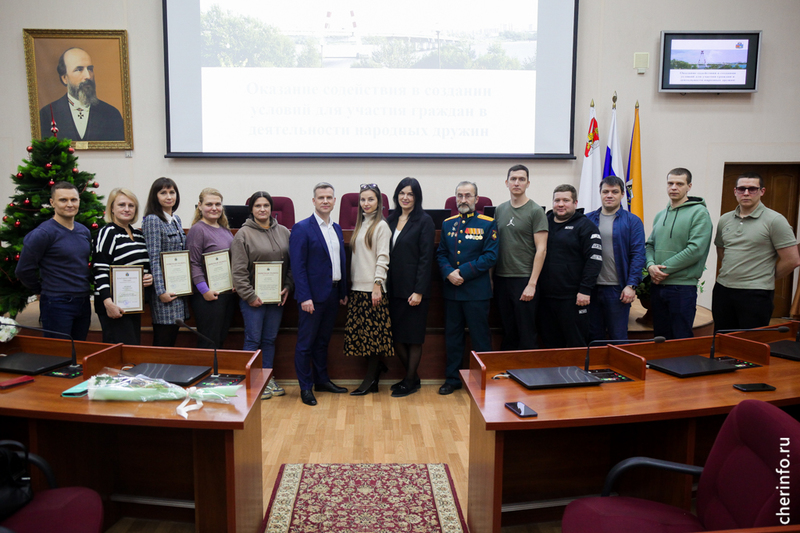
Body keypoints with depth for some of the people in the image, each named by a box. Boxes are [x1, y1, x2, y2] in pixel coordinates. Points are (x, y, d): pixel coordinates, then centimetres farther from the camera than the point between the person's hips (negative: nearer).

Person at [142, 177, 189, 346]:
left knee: (173, 339, 13)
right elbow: (153, 258, -15)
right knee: (162, 342, -2)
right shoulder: (152, 220, -9)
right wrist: (161, 291, -19)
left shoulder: (176, 219, 14)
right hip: (165, 290, -8)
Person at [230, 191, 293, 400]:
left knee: (270, 339, 14)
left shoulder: (283, 232, 7)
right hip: (253, 298, -4)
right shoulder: (243, 234, -6)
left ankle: (268, 379, 25)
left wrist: (288, 286, -2)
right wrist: (250, 295, -12)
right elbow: (238, 271, -9)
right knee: (253, 340, 2)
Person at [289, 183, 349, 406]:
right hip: (312, 295, -7)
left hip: (333, 294, 7)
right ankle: (305, 387, 15)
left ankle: (322, 380, 30)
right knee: (306, 343, 4)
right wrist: (305, 297, -18)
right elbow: (298, 266, -13)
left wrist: (344, 292, 10)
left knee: (323, 341, 18)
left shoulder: (336, 228, 12)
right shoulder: (302, 228, -9)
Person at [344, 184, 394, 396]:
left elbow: (382, 258, -11)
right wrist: (350, 284, 13)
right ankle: (377, 367, 18)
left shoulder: (381, 226, -5)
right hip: (357, 287, 7)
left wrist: (377, 285, -17)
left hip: (372, 288, -7)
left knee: (373, 332, -2)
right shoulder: (360, 225, 17)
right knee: (360, 332, 6)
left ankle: (371, 380, 7)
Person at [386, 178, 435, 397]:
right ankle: (412, 376, 28)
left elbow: (426, 258, -11)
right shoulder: (391, 219, 11)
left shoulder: (424, 221, -6)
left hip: (413, 289, -6)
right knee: (394, 335, 10)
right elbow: (387, 254, 12)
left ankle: (410, 382, 20)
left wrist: (419, 291, -16)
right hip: (394, 288, 6)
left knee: (413, 337, 4)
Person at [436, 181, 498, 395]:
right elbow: (441, 254, 10)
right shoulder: (448, 224, 11)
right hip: (451, 290, 4)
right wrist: (449, 273, -10)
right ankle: (452, 379, 24)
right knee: (452, 336, 12)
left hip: (477, 291, -4)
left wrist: (463, 272, -15)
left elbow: (490, 257, -9)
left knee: (480, 337, 3)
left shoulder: (488, 224, -2)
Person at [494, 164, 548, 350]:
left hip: (524, 279, -5)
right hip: (501, 279, 5)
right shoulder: (500, 209, 11)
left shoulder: (535, 211, -5)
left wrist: (532, 284, -15)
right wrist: (491, 277, 8)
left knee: (526, 336, 2)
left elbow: (541, 249, -9)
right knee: (508, 334, 13)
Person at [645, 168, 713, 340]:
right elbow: (650, 245, 14)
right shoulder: (660, 215, 14)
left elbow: (696, 250, -16)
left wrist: (664, 269, -14)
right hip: (657, 285, 6)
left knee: (681, 340, 2)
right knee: (660, 337, 15)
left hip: (683, 286, -6)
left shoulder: (699, 213, -6)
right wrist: (651, 265, -7)